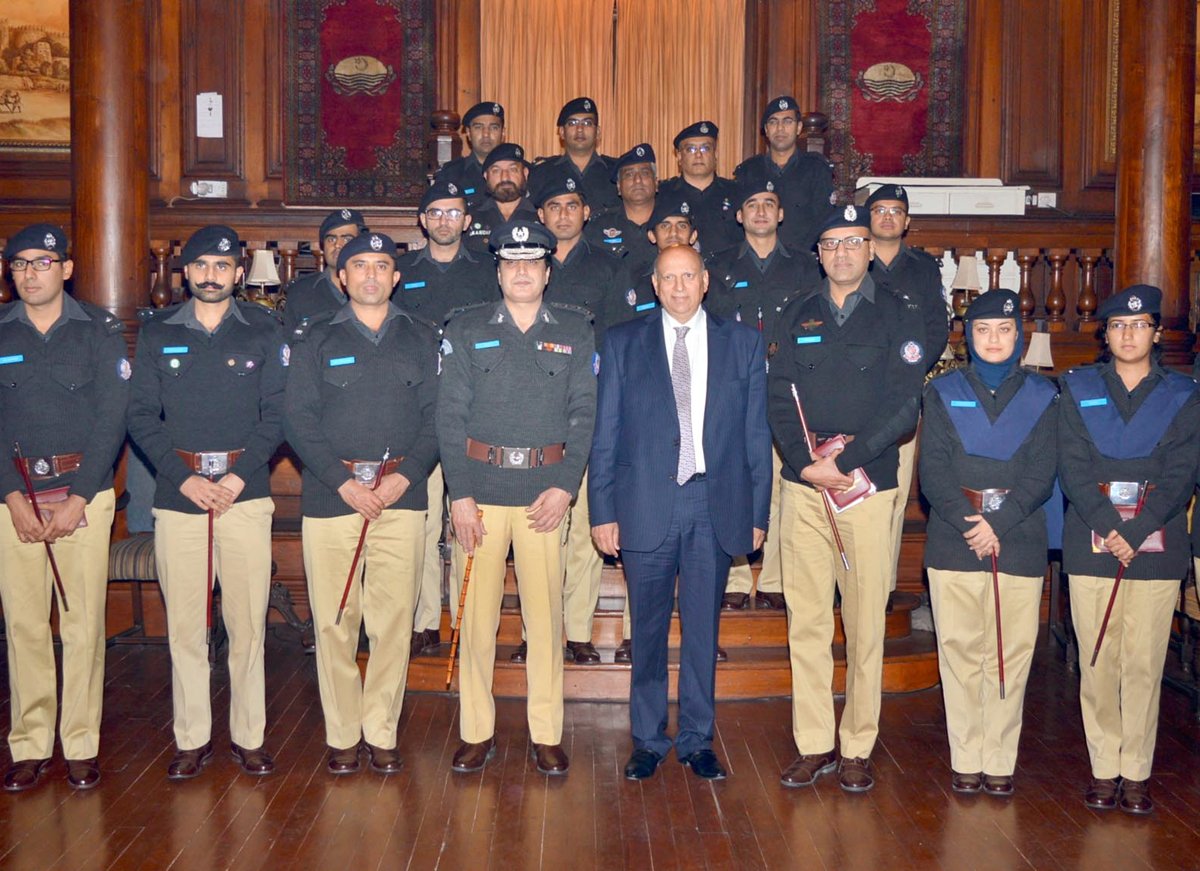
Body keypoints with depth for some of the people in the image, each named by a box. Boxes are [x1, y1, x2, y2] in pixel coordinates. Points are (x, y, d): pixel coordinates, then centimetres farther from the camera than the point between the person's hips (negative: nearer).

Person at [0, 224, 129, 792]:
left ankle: (82, 745, 9)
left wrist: (77, 499, -8)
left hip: (84, 493, -1)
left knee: (83, 623, -1)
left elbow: (111, 419, -1)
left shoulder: (99, 330, 3)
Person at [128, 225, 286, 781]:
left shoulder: (263, 330, 7)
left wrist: (238, 476, -9)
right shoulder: (157, 333, 9)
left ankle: (248, 736, 12)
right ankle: (192, 739, 14)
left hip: (246, 491, -1)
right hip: (177, 491, 1)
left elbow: (275, 413, 2)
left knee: (247, 620, 1)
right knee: (184, 623, 3)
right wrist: (184, 477, -8)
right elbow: (141, 416, 4)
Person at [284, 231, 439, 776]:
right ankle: (342, 736, 12)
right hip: (330, 495, -1)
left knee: (394, 621, 0)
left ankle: (381, 733, 12)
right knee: (334, 623, 1)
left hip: (401, 497, 1)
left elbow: (435, 417, 6)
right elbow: (298, 420, 1)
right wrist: (343, 481, -10)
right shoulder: (317, 341, 8)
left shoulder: (421, 340, 12)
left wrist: (406, 475, -8)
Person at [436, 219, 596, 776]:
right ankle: (476, 732, 14)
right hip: (481, 488, 0)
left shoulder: (575, 331, 9)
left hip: (545, 491, 0)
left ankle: (546, 734, 14)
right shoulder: (466, 330, 7)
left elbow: (584, 413, 5)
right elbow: (450, 414, 2)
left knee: (546, 613, 2)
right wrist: (460, 494, -6)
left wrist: (566, 486, -6)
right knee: (477, 614, 2)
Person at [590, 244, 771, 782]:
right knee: (648, 630, 8)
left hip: (717, 507, 1)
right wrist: (603, 511, -2)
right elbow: (605, 434, 4)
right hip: (646, 508, 0)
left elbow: (756, 434, 7)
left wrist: (758, 513, 3)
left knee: (704, 630, 8)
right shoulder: (623, 343, 6)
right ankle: (648, 741, 22)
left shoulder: (743, 343, 7)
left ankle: (697, 741, 22)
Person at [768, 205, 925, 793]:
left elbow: (904, 407, -4)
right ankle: (814, 745, 12)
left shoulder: (896, 319, 5)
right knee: (806, 620, 3)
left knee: (865, 623, 1)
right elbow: (778, 398, 5)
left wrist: (845, 460, -14)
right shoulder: (796, 317, 12)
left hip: (867, 486, -2)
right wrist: (807, 463, -10)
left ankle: (857, 749, 11)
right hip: (803, 486, 2)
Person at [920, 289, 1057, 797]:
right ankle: (966, 760, 10)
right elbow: (933, 471, 0)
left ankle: (1000, 761, 10)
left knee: (1012, 653, 1)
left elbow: (1042, 475, 0)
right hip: (953, 540, 0)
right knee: (959, 650, 2)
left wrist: (997, 522, -13)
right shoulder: (944, 393, 9)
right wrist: (968, 523, -14)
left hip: (1019, 540, 0)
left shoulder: (1041, 396, 9)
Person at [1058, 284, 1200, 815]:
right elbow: (1073, 468, 0)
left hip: (1156, 547, 0)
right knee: (1097, 663, 2)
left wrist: (1135, 534, -14)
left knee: (1145, 665, 1)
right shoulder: (1079, 391, 9)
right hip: (1091, 546, 0)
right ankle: (1104, 769, 12)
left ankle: (1136, 772, 11)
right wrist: (1109, 528, -13)